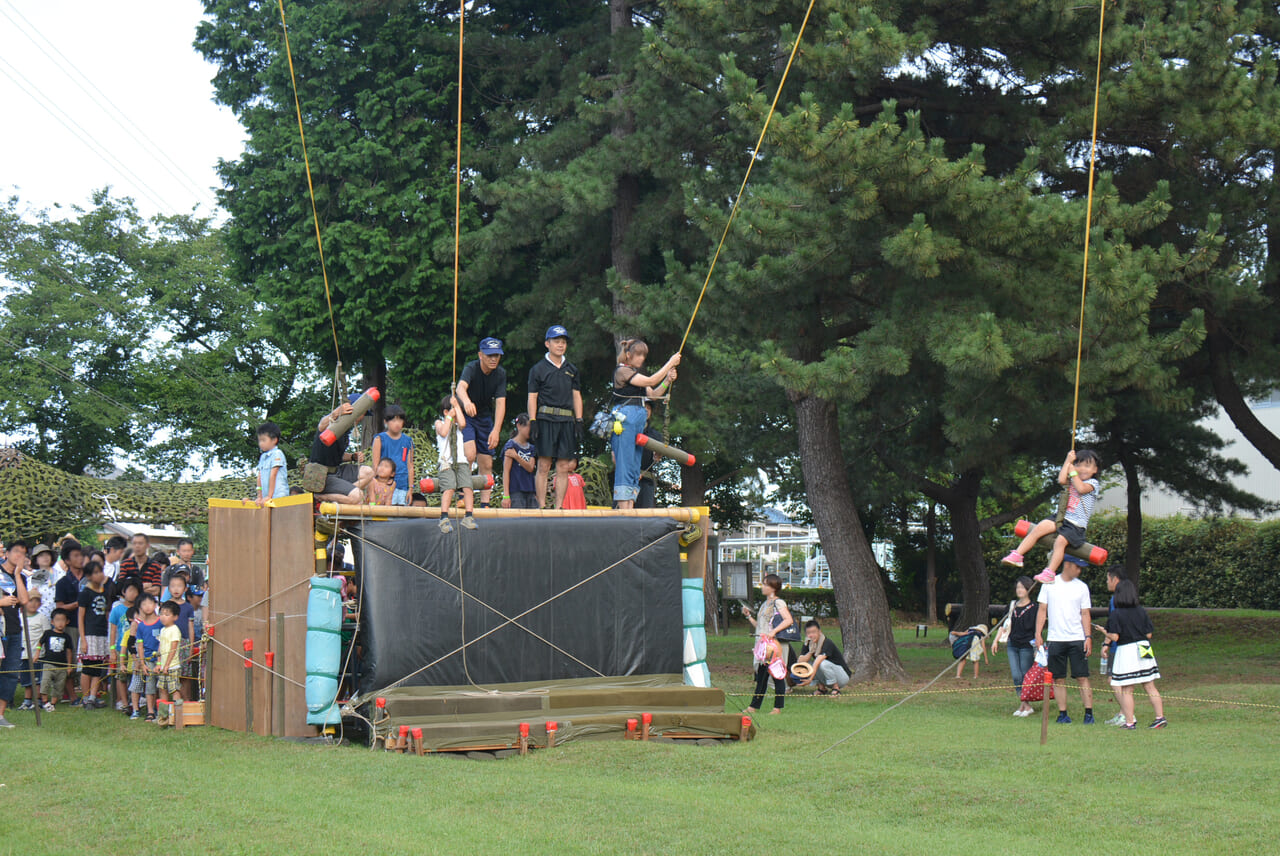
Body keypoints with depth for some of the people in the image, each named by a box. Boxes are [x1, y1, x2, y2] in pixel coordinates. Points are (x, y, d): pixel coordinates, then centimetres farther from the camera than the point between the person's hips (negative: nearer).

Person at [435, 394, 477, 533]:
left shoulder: (457, 425, 20)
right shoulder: (439, 423, 13)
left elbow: (462, 423, -4)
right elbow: (443, 432, -8)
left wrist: (457, 406, 2)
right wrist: (450, 416, -1)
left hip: (461, 462, 3)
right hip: (446, 463, -3)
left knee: (468, 487, -15)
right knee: (449, 488, -23)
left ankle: (469, 517, -12)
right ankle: (444, 518, -26)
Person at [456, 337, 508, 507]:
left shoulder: (500, 373, -11)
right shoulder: (471, 368, -23)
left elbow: (500, 402, -18)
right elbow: (461, 386, -44)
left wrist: (496, 430, -32)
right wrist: (466, 402, -67)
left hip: (485, 417, 5)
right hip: (465, 416, -5)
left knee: (486, 464, 3)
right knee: (470, 454, -25)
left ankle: (485, 504, 7)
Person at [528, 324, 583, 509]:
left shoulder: (571, 369, 17)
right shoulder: (538, 369, 5)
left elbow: (576, 396, 17)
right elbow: (532, 397, 2)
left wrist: (579, 422, 9)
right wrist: (532, 422, -7)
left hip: (567, 421, 4)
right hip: (546, 420, -4)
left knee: (563, 468, 0)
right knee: (544, 466, -7)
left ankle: (559, 507, 3)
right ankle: (542, 507, -6)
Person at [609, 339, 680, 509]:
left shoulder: (635, 373, 21)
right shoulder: (622, 371, -7)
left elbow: (653, 394, 19)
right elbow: (651, 381, -14)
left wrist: (667, 380, 5)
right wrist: (671, 363, -8)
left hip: (639, 422, 9)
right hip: (625, 419, -9)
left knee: (634, 468, 5)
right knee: (624, 465, -11)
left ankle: (630, 507, 3)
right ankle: (623, 508, -13)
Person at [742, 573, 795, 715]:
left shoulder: (778, 603, -5)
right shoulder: (764, 605, 21)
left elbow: (789, 620, -18)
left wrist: (773, 632, -25)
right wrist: (748, 616, 13)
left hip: (774, 643, -8)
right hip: (762, 643, 8)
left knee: (777, 674, -4)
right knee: (761, 676, 7)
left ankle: (778, 707, -2)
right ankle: (753, 706, 7)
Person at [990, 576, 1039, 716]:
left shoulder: (1033, 609, -4)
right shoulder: (1012, 605, 10)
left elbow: (1036, 631, -3)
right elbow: (1003, 624, 15)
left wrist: (1037, 649, -7)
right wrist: (996, 640, 9)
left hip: (1027, 646, -5)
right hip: (1012, 646, 5)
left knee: (1025, 676, -2)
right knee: (1016, 676, -1)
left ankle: (1026, 705, 8)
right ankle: (1023, 705, 5)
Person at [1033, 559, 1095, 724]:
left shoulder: (1082, 587, 7)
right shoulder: (1049, 584, 6)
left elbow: (1085, 614, 7)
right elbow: (1042, 610, 7)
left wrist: (1088, 637, -3)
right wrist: (1038, 633, -1)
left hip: (1077, 638, 0)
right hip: (1055, 639, 0)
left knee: (1082, 677, -5)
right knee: (1058, 679, 2)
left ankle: (1089, 713, -5)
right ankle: (1062, 713, 8)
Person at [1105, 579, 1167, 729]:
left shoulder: (1116, 614, -11)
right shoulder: (1141, 611, 3)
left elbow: (1114, 637, -15)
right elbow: (1149, 634, 4)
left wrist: (1106, 633, 6)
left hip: (1126, 650, -5)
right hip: (1143, 649, 5)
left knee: (1127, 690, 1)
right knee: (1150, 687, 9)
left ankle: (1130, 721, 2)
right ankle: (1160, 717, 7)